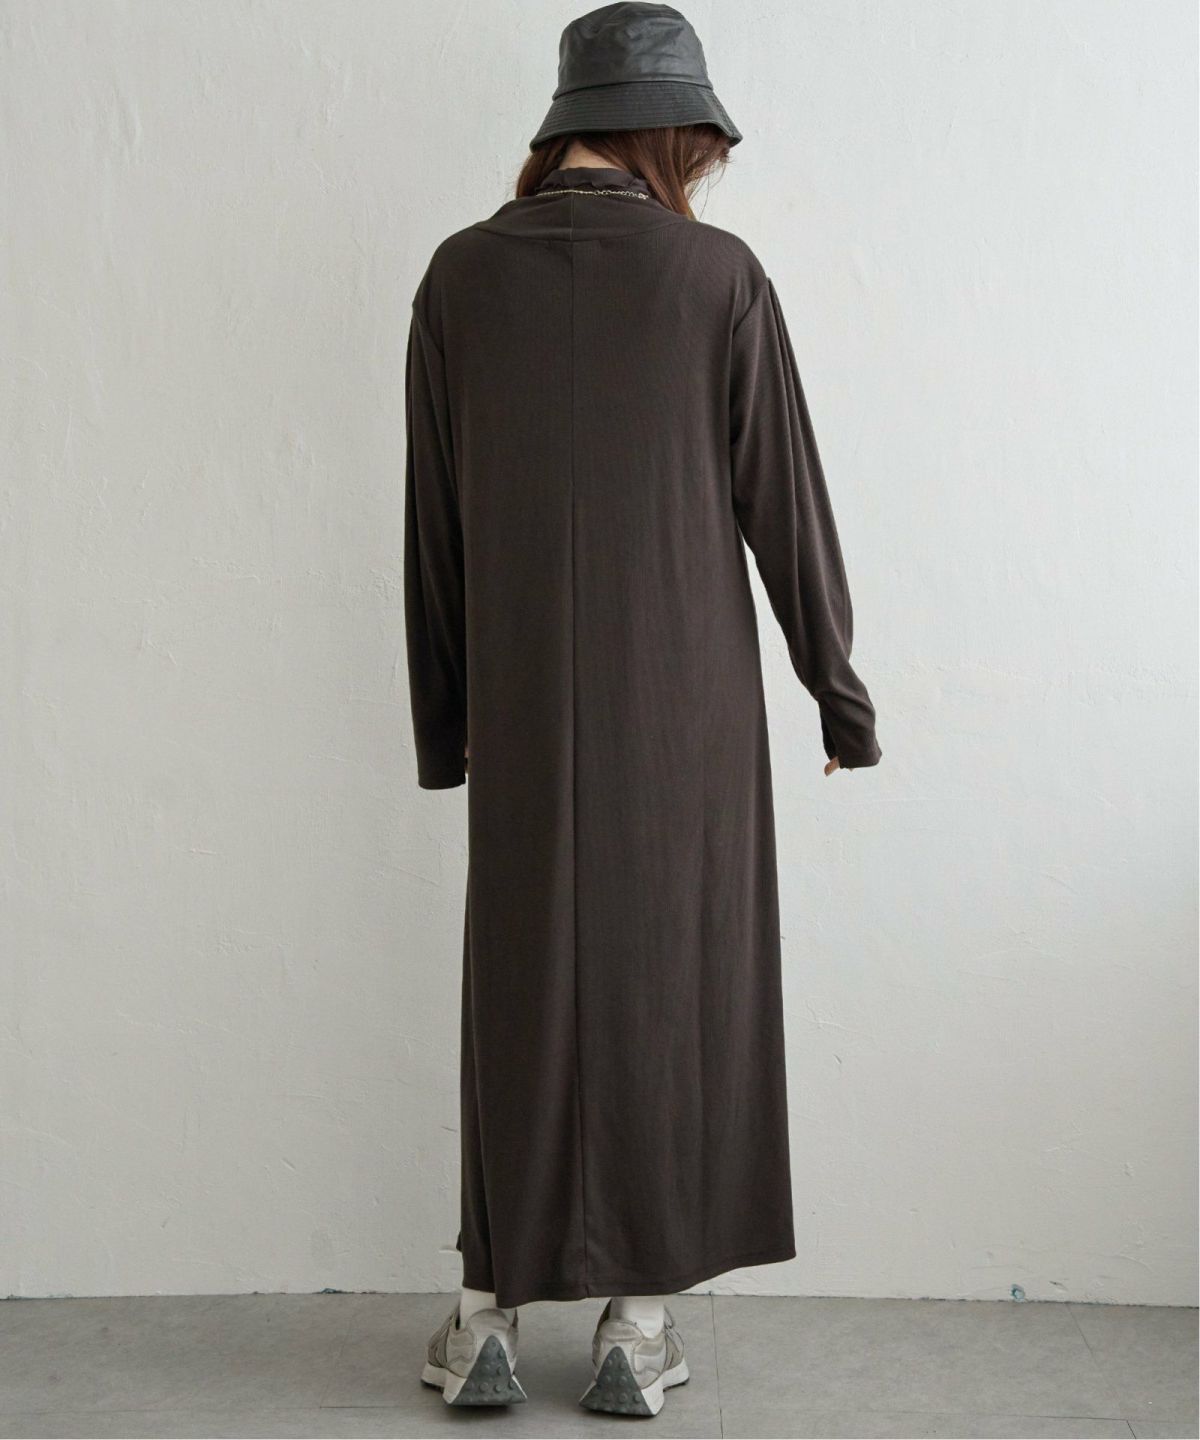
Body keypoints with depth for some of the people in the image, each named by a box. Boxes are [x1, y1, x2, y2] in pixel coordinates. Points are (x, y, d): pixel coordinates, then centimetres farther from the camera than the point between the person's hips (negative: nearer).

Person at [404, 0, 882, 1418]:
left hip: (523, 714, 2)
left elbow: (432, 525, 3)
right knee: (672, 984, 9)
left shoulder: (461, 277, 1)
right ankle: (638, 1324, 16)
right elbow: (784, 503, -3)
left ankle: (487, 1318, 18)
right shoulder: (717, 275, -6)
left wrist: (443, 722, 12)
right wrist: (840, 688, 8)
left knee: (520, 991, 11)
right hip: (684, 711, -2)